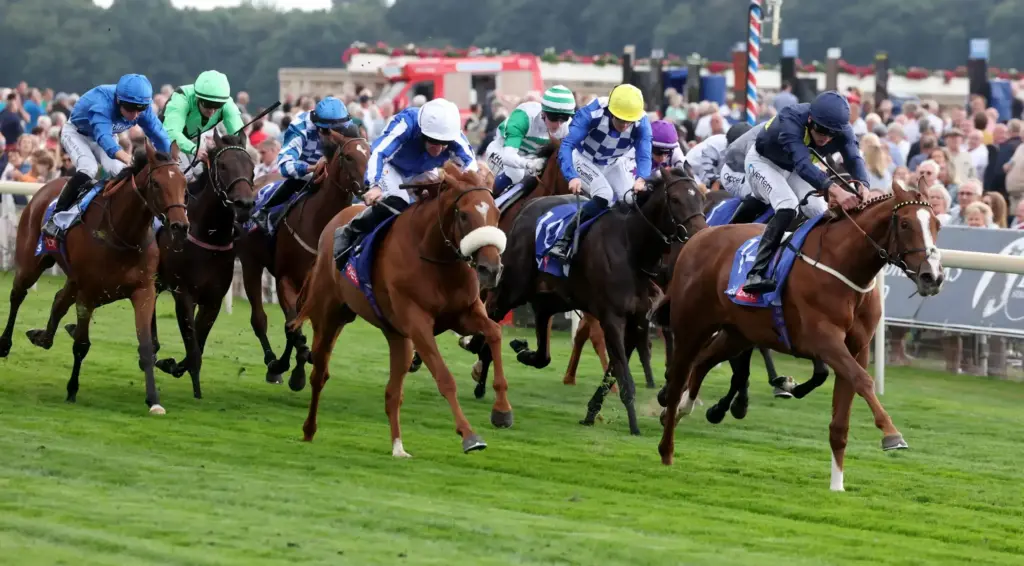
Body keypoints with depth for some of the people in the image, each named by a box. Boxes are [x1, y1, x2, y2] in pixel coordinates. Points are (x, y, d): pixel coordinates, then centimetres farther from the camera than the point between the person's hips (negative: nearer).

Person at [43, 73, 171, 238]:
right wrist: (128, 159, -75)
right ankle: (56, 217, -20)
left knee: (120, 171, -16)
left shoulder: (143, 108, -26)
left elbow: (159, 135, -18)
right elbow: (103, 137, -58)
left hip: (106, 134, 5)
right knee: (88, 169, -29)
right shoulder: (102, 102, -44)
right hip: (76, 132, -5)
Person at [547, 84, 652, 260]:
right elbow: (566, 145, -39)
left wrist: (641, 179, -55)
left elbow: (644, 156, -32)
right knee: (604, 196, -28)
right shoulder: (591, 114, -35)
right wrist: (572, 177, -54)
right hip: (584, 160, -4)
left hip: (613, 164, 4)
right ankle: (564, 241, -23)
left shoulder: (641, 124, -26)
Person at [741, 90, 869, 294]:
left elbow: (854, 159, -38)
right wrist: (835, 190, -69)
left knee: (820, 213, -7)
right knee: (787, 207, -29)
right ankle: (755, 274, -34)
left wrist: (863, 187, -61)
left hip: (793, 170, 6)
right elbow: (802, 164, -55)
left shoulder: (842, 131, -25)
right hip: (763, 162, -6)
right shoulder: (790, 122, -43)